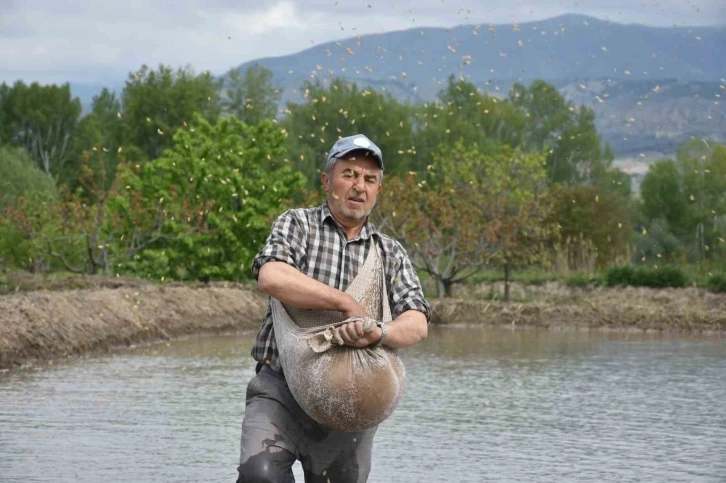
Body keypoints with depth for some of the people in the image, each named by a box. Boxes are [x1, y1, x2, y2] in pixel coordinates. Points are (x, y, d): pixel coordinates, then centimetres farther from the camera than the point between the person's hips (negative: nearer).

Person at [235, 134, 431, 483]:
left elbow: (417, 324, -3)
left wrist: (377, 333, -25)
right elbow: (271, 277, -16)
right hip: (280, 391, -3)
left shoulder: (391, 254, 13)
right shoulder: (297, 224, 6)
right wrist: (348, 304, -16)